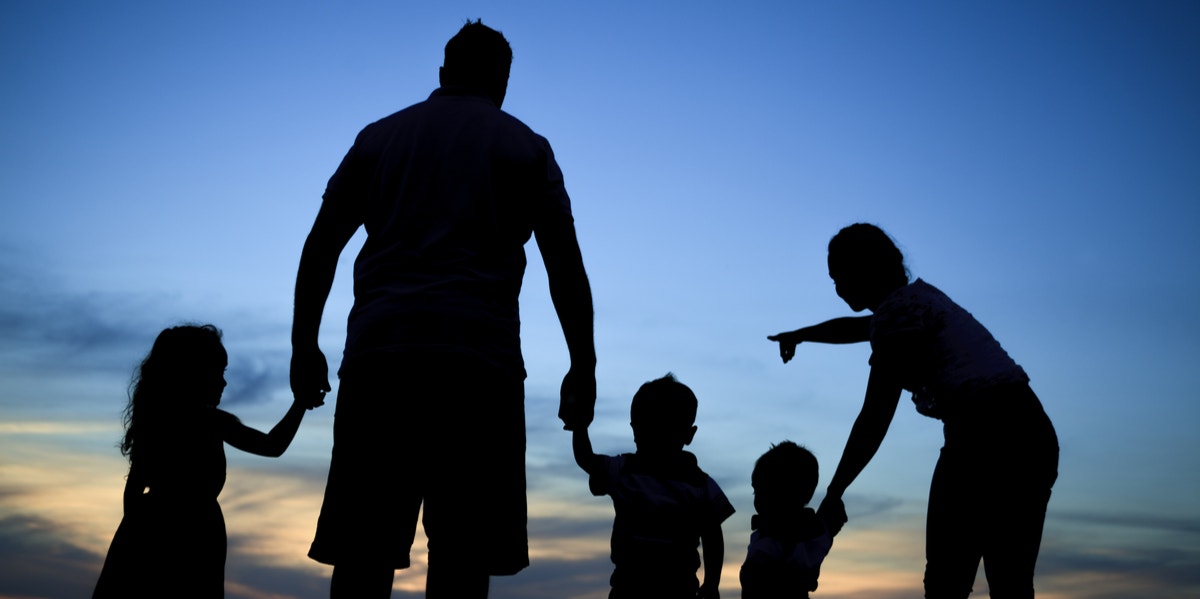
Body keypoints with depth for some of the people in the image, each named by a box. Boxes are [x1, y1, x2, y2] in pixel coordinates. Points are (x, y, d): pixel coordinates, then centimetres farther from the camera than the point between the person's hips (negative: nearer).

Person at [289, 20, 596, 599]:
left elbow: (320, 248, 16)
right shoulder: (526, 147, 14)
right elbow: (565, 267, 6)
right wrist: (582, 367, 11)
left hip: (377, 355, 2)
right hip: (479, 361, -2)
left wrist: (304, 346, 22)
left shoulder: (379, 136, 20)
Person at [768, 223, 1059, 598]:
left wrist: (833, 495, -3)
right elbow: (859, 328, 44)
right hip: (1032, 434, 9)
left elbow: (874, 419, -8)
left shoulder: (899, 308, -4)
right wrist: (802, 334, 61)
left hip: (985, 436, -9)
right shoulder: (919, 296, 23)